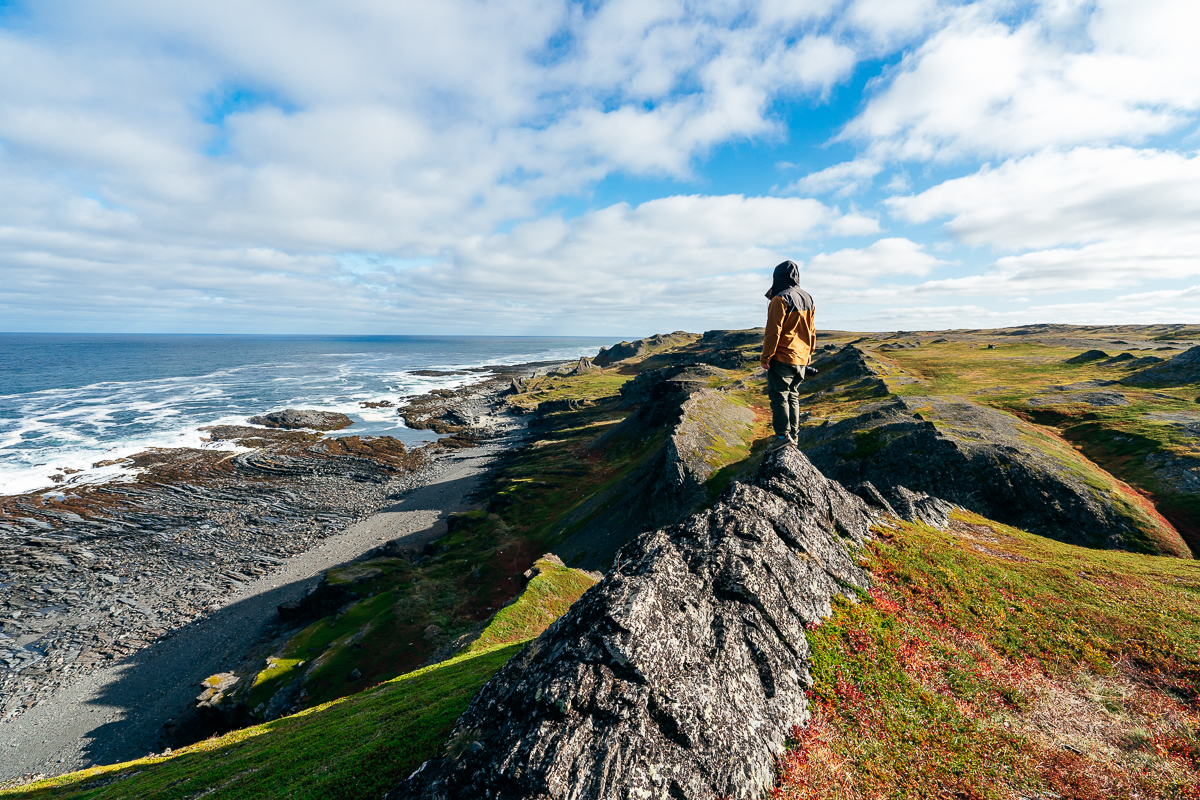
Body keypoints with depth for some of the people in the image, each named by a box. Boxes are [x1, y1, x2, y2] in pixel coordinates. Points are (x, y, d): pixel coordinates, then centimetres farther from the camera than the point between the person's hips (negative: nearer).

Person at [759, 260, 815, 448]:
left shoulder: (780, 300, -14)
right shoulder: (808, 299, 12)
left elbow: (773, 331, -16)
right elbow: (811, 330, 18)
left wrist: (766, 356, -11)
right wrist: (809, 353, 25)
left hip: (782, 357, -8)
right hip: (801, 358, 8)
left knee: (779, 395, -2)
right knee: (793, 395, 15)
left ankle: (783, 434, -4)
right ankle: (793, 434, 20)